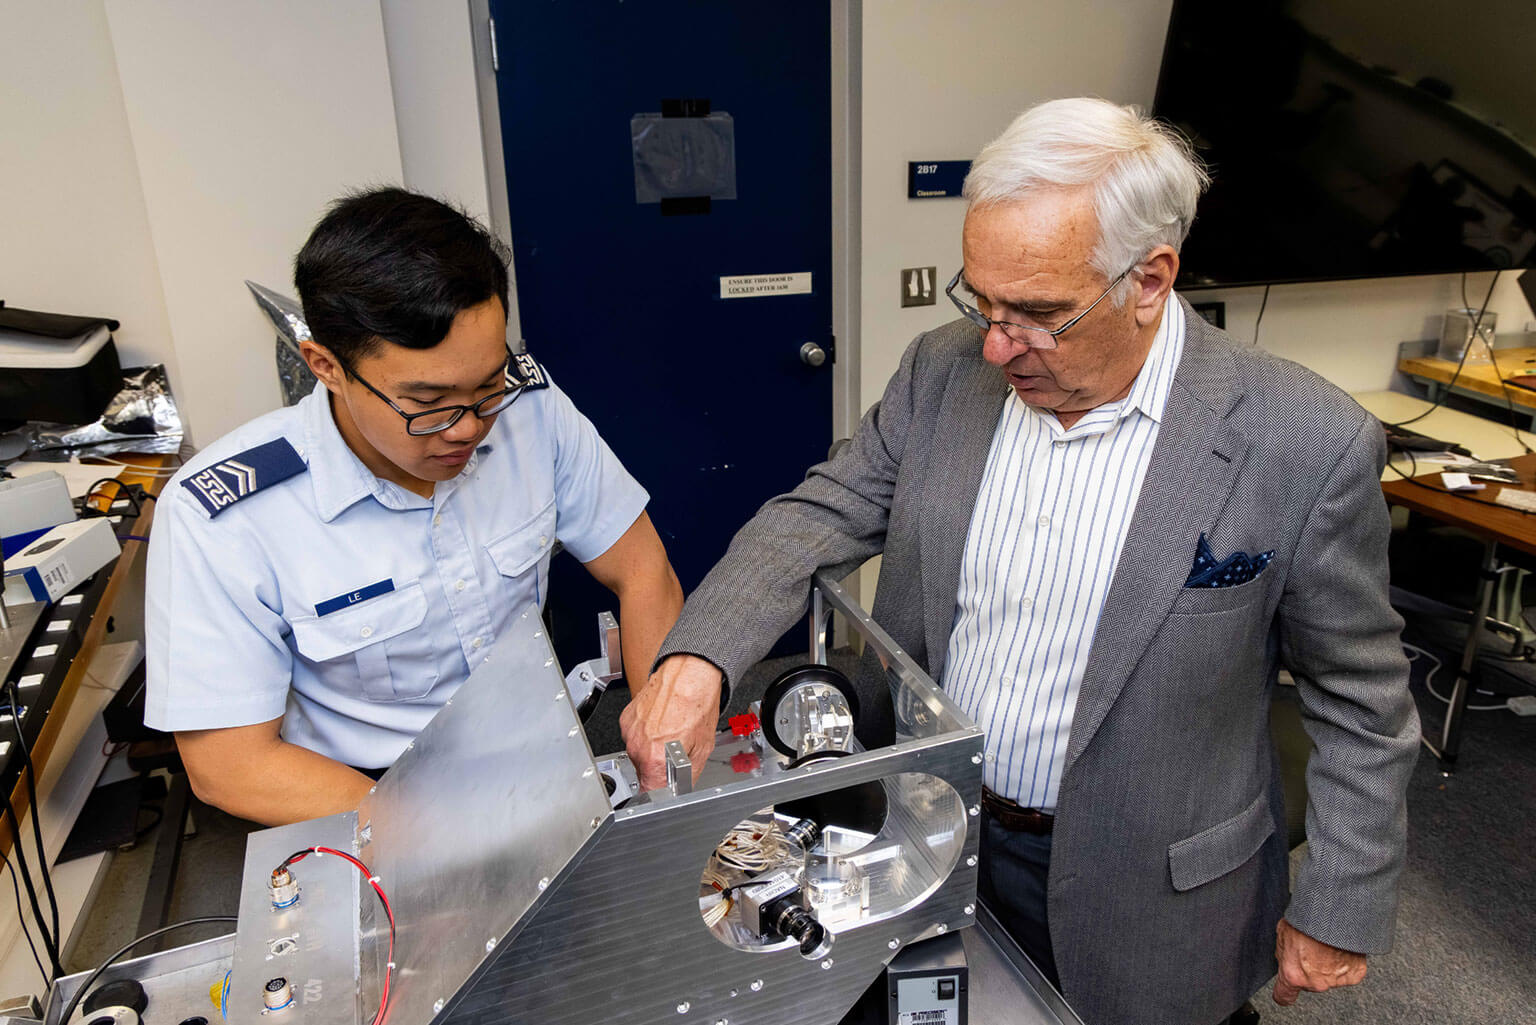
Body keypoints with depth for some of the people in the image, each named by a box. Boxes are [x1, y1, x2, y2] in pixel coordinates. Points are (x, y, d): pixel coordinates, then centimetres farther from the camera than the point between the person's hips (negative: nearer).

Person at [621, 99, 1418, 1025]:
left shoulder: (1307, 443, -20)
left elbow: (1361, 698, -10)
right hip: (927, 839, 4)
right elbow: (821, 515, -7)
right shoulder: (945, 370, -9)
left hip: (1140, 895, -3)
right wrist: (698, 658, -23)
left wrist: (1339, 914, -4)